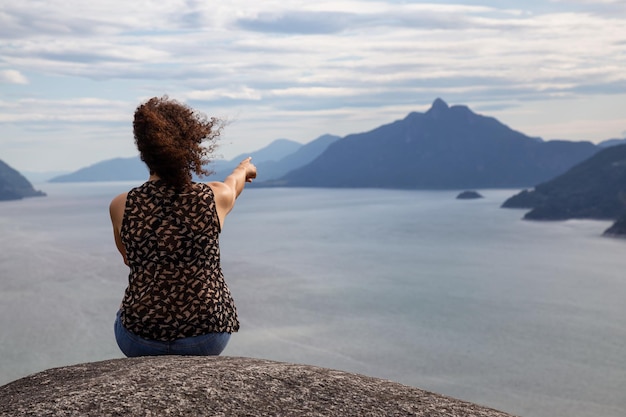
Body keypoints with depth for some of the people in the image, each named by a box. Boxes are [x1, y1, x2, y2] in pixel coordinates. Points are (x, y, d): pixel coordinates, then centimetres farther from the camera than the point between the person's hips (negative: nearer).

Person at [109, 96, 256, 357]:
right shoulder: (216, 197, -9)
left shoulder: (120, 207, -8)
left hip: (139, 342, 0)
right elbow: (233, 184, 19)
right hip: (208, 339, 0)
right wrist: (243, 169, 43)